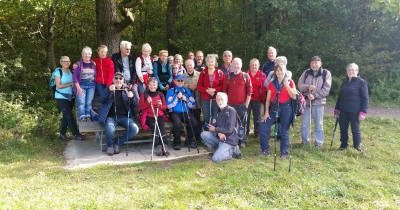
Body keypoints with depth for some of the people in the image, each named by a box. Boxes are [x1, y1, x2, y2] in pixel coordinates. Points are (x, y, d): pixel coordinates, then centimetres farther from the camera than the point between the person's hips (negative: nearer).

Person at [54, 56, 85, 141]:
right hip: (61, 97, -5)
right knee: (69, 115, -10)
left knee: (66, 116, 11)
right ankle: (76, 134, -5)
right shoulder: (58, 72, -6)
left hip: (70, 97, 5)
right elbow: (58, 86, -13)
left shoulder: (71, 72, 7)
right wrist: (70, 84, -15)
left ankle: (62, 133, 23)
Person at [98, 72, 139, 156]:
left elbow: (135, 104, 2)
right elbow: (104, 102, -12)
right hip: (111, 116, -2)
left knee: (135, 129, -23)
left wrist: (131, 97, -20)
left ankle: (117, 143, 2)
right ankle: (110, 145, 0)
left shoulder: (127, 89, 9)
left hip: (124, 117, 3)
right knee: (110, 129, -34)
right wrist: (110, 92, -28)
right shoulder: (108, 89, 4)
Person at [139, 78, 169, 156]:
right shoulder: (144, 94, 7)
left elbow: (165, 107, 14)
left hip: (159, 116, 2)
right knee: (154, 126, -31)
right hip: (149, 116, -2)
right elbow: (140, 107, 0)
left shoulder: (160, 94, 14)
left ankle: (164, 145, -32)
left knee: (161, 127, -28)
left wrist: (161, 105, -8)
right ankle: (158, 146, -32)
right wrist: (147, 102, -16)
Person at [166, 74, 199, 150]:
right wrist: (177, 97, -14)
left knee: (194, 123, -26)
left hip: (187, 112, 3)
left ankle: (190, 140, 1)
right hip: (175, 113, -3)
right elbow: (169, 106, -6)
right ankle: (177, 141, -9)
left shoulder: (188, 91, 14)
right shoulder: (171, 91, 5)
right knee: (178, 123, -34)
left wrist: (186, 100, -9)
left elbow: (193, 105, 8)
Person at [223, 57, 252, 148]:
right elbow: (224, 90, 12)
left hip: (242, 104, -2)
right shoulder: (228, 76, 9)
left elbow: (249, 90, 0)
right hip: (230, 104, 2)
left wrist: (246, 103, -4)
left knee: (242, 123, 2)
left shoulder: (245, 76, 2)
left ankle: (242, 141, 12)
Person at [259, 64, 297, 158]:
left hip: (285, 108, -3)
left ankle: (284, 152, 13)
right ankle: (265, 150, 9)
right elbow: (268, 99, 6)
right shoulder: (271, 84, 9)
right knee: (262, 127, -5)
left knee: (284, 131, 0)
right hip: (274, 108, 3)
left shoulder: (290, 82, 4)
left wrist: (287, 85, -14)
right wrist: (266, 112, -1)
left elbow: (294, 96, -6)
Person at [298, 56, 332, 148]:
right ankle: (305, 141, 24)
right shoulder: (306, 73, 6)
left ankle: (319, 143, 14)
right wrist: (308, 86, -19)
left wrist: (315, 95, -16)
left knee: (318, 123, 4)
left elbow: (326, 89, -8)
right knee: (305, 123, 10)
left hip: (319, 102, -3)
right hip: (306, 101, 3)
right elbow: (300, 85, 1)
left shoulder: (326, 73, -2)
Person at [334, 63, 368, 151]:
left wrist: (363, 112, -14)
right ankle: (343, 146, 23)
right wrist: (337, 109, 15)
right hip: (343, 111, 5)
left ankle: (357, 148, 14)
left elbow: (365, 98, -7)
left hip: (354, 111, -5)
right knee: (343, 129, 10)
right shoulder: (344, 82, 13)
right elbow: (340, 96, 19)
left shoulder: (361, 82, -4)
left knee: (355, 130, 2)